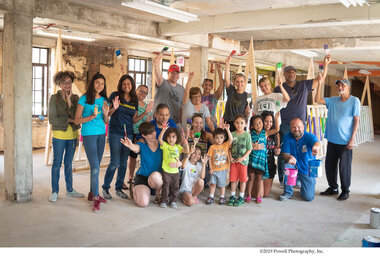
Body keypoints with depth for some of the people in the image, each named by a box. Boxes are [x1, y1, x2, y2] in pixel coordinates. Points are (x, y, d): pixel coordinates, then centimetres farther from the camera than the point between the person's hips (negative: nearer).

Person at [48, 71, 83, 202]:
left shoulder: (75, 98, 4)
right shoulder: (54, 98, -5)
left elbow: (77, 116, -9)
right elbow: (52, 119, -10)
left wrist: (69, 100, -14)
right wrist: (68, 120, -12)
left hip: (73, 135, 3)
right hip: (59, 134, -3)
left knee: (69, 163, 14)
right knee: (57, 163, 3)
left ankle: (69, 189, 24)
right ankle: (54, 191, 14)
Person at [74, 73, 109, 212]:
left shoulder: (104, 100, 10)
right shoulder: (85, 99, -5)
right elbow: (77, 120, -6)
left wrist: (105, 113, -6)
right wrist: (92, 116, -19)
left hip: (101, 134, 6)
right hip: (89, 134, -5)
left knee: (96, 166, 10)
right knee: (95, 167, -10)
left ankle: (92, 193, 22)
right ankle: (95, 199, -4)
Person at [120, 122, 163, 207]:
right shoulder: (142, 145, -8)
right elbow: (135, 148, -32)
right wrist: (130, 145, -55)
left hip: (158, 177, 0)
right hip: (142, 177, 0)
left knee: (155, 175, -38)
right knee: (143, 203, -20)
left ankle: (159, 193, -2)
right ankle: (134, 188, 17)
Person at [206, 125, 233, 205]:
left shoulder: (225, 145, -1)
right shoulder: (212, 147, -2)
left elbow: (231, 139, -18)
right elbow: (210, 158, 0)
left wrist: (227, 129, -24)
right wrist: (210, 168, -4)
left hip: (223, 169, 0)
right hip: (214, 170, 0)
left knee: (222, 184, 8)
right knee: (213, 184, 4)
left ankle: (222, 197, 22)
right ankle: (211, 197, 17)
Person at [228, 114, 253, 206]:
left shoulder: (247, 135, -6)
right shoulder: (232, 134, 2)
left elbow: (249, 149, -6)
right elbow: (230, 147, 8)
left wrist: (243, 158, -16)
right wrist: (230, 157, -7)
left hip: (243, 160, -2)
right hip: (233, 160, 3)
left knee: (243, 179, 5)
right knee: (233, 179, 8)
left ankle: (241, 197, 17)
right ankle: (232, 196, 21)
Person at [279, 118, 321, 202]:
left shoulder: (309, 136, -14)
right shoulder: (287, 137, -7)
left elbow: (317, 143, -38)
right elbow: (285, 155, -10)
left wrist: (316, 147, -65)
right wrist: (290, 157, -37)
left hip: (307, 172, -1)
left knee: (309, 197, -13)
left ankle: (303, 187, 26)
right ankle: (288, 192, -10)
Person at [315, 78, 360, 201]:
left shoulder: (354, 101, -4)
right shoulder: (333, 100, 9)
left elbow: (356, 121, -6)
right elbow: (317, 99, 4)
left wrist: (352, 139, -11)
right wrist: (319, 84, -4)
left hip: (345, 141, -5)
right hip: (332, 140, 5)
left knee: (344, 167, 2)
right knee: (330, 165, 11)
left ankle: (345, 191, 17)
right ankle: (333, 188, 26)